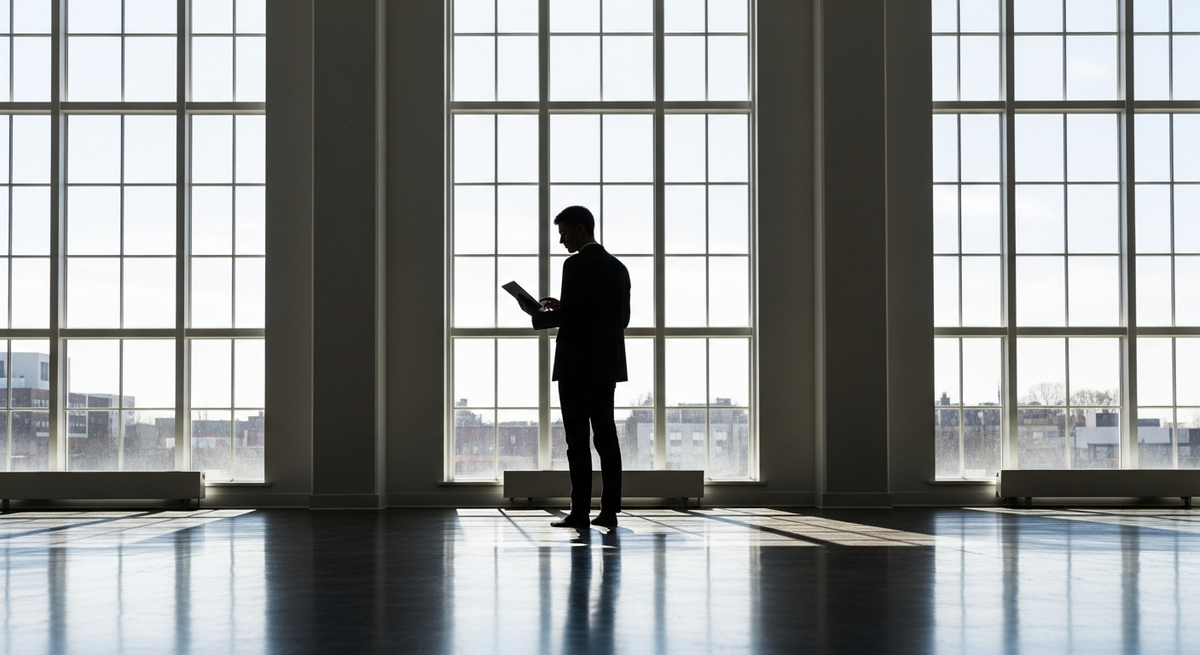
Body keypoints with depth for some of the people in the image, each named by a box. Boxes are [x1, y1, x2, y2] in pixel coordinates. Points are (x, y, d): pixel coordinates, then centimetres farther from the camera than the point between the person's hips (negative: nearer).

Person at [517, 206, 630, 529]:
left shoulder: (576, 265, -11)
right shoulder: (617, 267, 14)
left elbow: (569, 315, -18)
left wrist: (537, 314, 1)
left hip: (577, 365, -8)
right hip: (608, 364, 8)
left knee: (578, 438, -5)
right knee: (606, 435, 7)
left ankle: (580, 511, -5)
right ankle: (609, 510, 6)